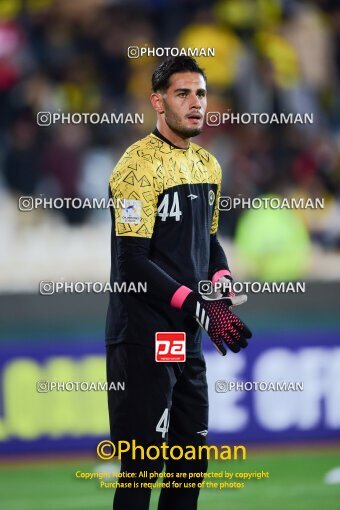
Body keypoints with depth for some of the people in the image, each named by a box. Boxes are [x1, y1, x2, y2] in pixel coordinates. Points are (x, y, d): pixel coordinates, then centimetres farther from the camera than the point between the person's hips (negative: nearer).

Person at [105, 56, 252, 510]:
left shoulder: (207, 166, 13)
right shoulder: (139, 164, -13)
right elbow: (132, 262, -18)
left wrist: (222, 287, 2)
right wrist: (197, 305, -22)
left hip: (189, 336, 8)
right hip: (142, 338, -8)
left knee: (192, 462, 12)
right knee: (142, 466, -8)